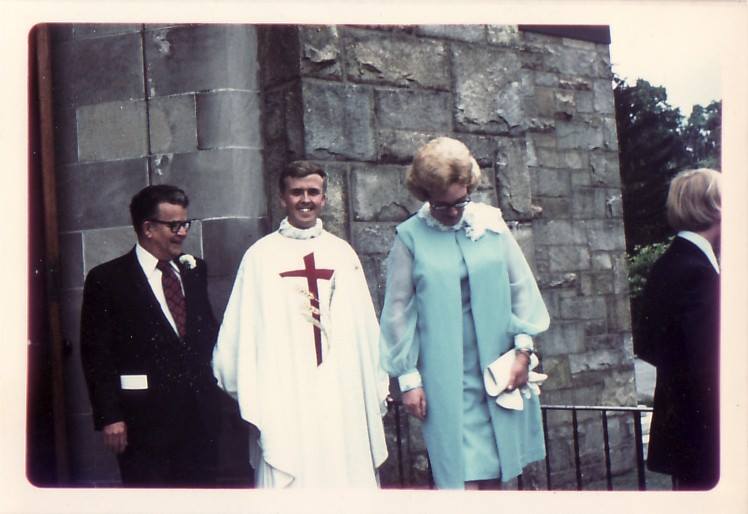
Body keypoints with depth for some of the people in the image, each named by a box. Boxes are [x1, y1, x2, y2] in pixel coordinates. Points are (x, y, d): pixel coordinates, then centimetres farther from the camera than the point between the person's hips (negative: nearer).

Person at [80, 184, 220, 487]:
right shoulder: (106, 279, -5)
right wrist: (109, 417, -12)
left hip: (197, 413, 5)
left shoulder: (194, 272, 12)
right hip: (144, 417, -5)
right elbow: (96, 355, -7)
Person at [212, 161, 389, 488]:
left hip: (342, 397, 2)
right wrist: (246, 394, -2)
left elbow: (365, 326, 12)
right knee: (287, 480, -3)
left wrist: (377, 387, 12)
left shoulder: (343, 254, 10)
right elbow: (241, 330, 1)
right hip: (284, 400, -2)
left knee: (347, 476, 3)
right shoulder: (260, 256, 2)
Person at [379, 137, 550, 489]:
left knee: (494, 473, 10)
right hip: (446, 378, -3)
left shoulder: (491, 223, 3)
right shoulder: (410, 238, -4)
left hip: (499, 369, 3)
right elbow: (398, 311, -2)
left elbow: (521, 286, 7)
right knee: (464, 477, -4)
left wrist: (523, 348, 1)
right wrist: (408, 378, -3)